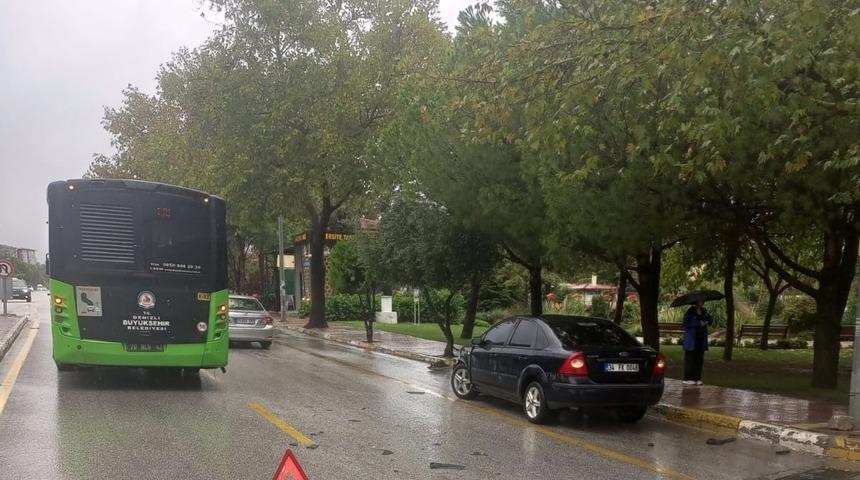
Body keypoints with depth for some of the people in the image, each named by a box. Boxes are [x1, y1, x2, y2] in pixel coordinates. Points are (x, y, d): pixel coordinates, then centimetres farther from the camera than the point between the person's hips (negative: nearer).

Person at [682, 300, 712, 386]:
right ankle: (688, 379, 0)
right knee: (690, 358, -5)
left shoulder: (704, 311, 13)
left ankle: (697, 379, 12)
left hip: (701, 337, 6)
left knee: (699, 359, 6)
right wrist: (699, 323, -18)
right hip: (692, 337, -6)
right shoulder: (690, 311, -6)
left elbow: (710, 319, 13)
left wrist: (707, 321, -9)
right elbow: (686, 322, -12)